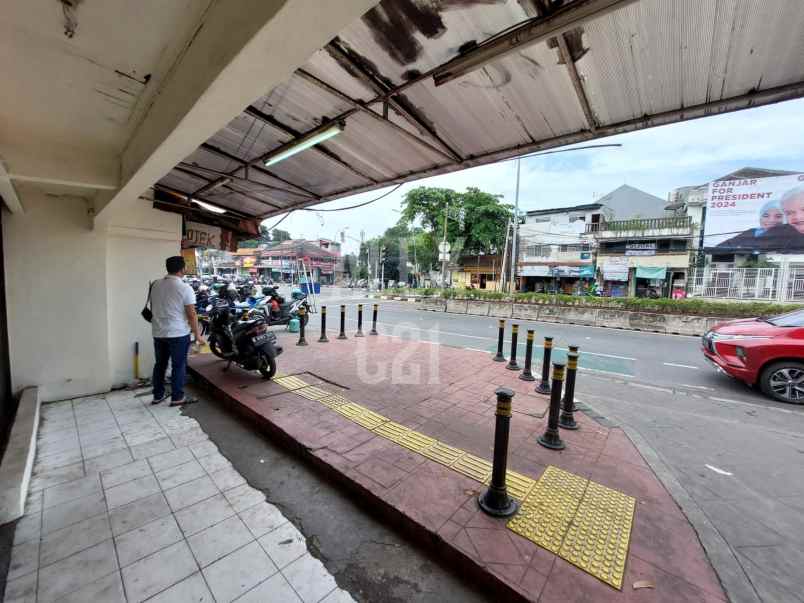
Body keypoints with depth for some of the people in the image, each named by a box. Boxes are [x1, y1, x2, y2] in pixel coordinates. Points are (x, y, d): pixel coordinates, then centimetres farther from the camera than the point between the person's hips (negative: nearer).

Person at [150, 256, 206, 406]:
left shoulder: (155, 285, 5)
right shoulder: (185, 288, -15)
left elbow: (152, 308, 17)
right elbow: (191, 315, -16)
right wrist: (198, 335, -8)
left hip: (158, 333, 6)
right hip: (178, 333, -6)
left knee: (160, 364, 17)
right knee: (178, 366, 4)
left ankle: (158, 395, 27)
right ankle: (177, 397, 12)